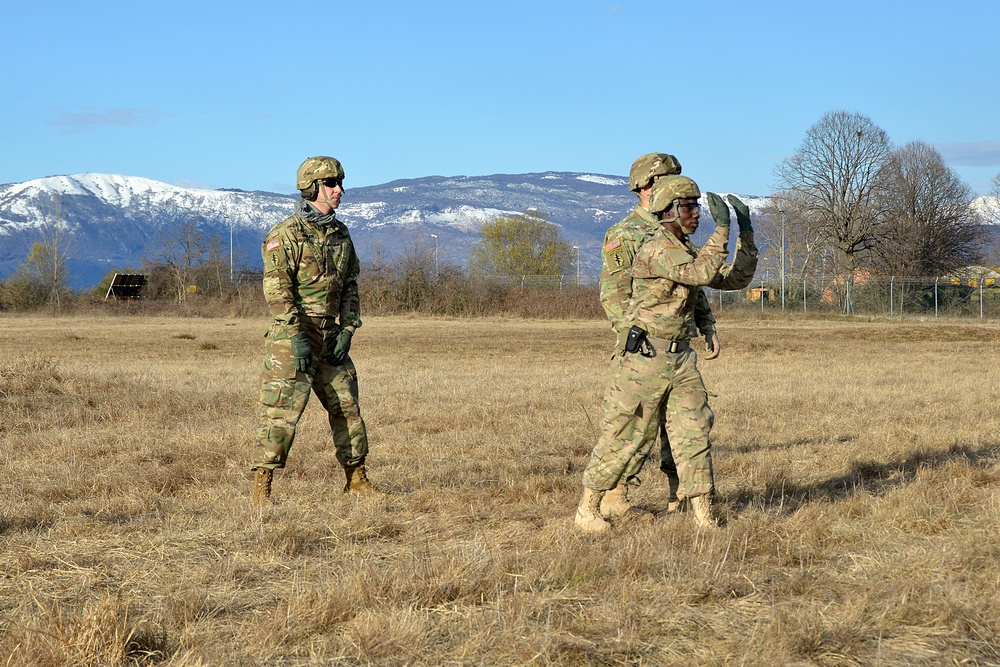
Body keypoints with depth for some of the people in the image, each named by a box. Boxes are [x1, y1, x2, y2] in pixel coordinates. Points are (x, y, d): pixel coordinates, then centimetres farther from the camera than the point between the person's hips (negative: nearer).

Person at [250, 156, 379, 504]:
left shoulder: (341, 233, 12)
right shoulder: (286, 234, -10)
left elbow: (350, 285, 16)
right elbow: (276, 288, -16)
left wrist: (347, 330, 5)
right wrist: (296, 336, -21)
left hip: (330, 337, 7)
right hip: (292, 336, -7)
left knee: (346, 407, 11)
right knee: (282, 411, -10)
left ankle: (356, 480, 23)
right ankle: (261, 487, -5)